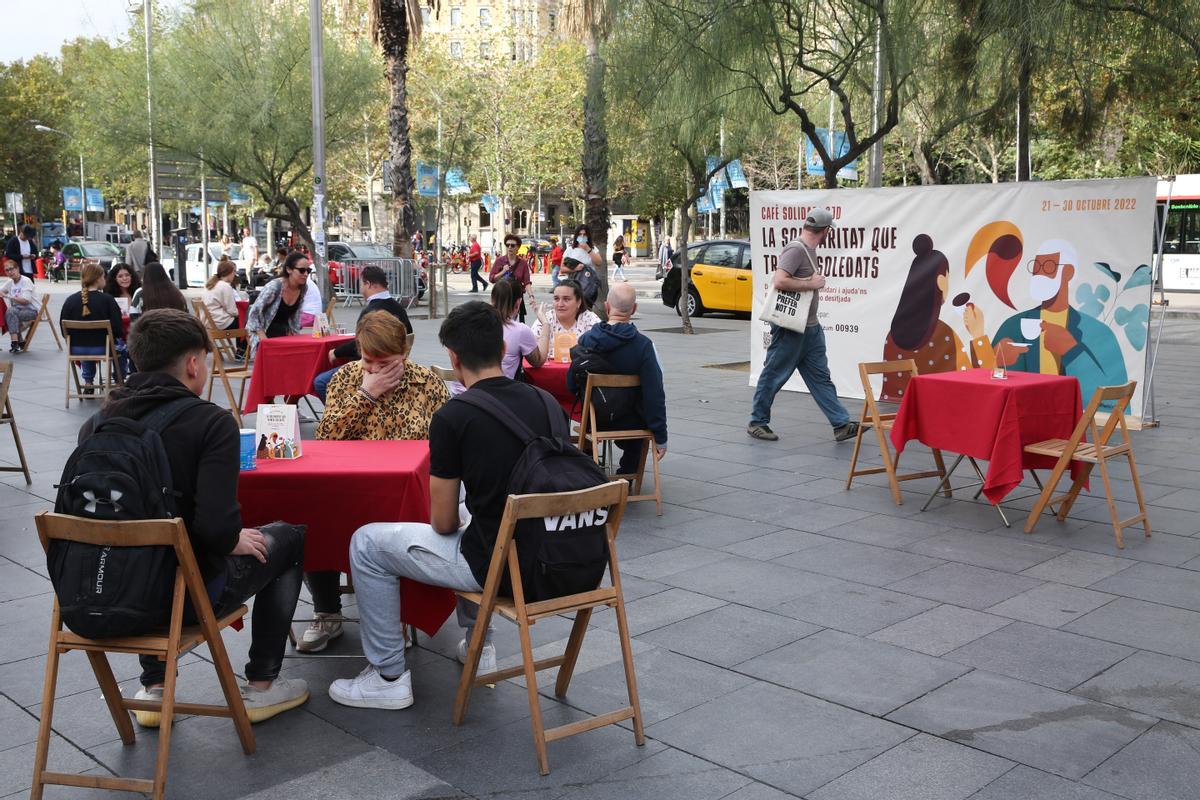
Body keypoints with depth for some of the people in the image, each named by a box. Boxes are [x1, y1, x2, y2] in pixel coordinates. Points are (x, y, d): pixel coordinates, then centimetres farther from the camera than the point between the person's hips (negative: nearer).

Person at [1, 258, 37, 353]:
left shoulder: (26, 281, -11)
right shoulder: (10, 282, 9)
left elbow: (26, 300, -21)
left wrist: (7, 296, -23)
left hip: (33, 311, -7)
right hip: (19, 310, 7)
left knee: (10, 311, -29)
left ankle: (15, 342, -33)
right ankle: (20, 344, -6)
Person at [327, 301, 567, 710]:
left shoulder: (452, 418, -16)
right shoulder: (545, 402, 1)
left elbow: (443, 522, -10)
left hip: (495, 565, -7)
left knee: (367, 543, 10)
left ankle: (389, 677, 16)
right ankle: (478, 645, 40)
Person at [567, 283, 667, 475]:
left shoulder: (586, 340, -11)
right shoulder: (642, 344, -20)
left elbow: (571, 385, 0)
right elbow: (654, 393, -20)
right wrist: (660, 438, -13)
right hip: (630, 423, -2)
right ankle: (628, 473, 40)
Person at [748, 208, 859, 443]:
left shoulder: (809, 250, 13)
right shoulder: (796, 249, -16)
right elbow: (779, 281, -27)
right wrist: (812, 284, -20)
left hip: (810, 327, 10)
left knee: (820, 377, 8)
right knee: (774, 375, 2)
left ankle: (841, 425, 9)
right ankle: (757, 422, 14)